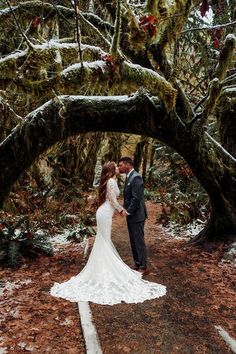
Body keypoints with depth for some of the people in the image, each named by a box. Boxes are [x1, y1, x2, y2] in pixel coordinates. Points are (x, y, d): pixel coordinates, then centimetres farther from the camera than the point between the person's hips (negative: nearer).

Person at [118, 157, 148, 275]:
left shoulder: (136, 178, -18)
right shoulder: (129, 177, 12)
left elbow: (137, 198, -23)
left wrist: (128, 211, -16)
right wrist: (125, 210, 6)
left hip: (137, 216, -9)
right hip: (131, 215, 10)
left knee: (139, 241, -1)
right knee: (133, 241, 16)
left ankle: (143, 267, 9)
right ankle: (137, 264, 27)